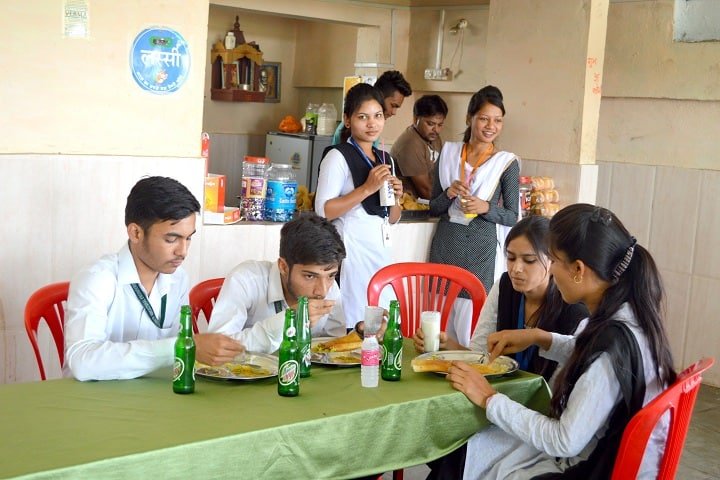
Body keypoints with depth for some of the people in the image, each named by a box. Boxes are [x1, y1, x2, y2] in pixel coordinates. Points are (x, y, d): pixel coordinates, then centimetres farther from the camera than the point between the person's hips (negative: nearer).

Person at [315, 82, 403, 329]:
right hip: (351, 248, -7)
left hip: (382, 249, 7)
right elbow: (324, 210, -16)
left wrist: (395, 198, 0)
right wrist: (367, 188, -19)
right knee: (352, 321, -7)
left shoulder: (386, 159, 15)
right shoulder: (338, 157, -6)